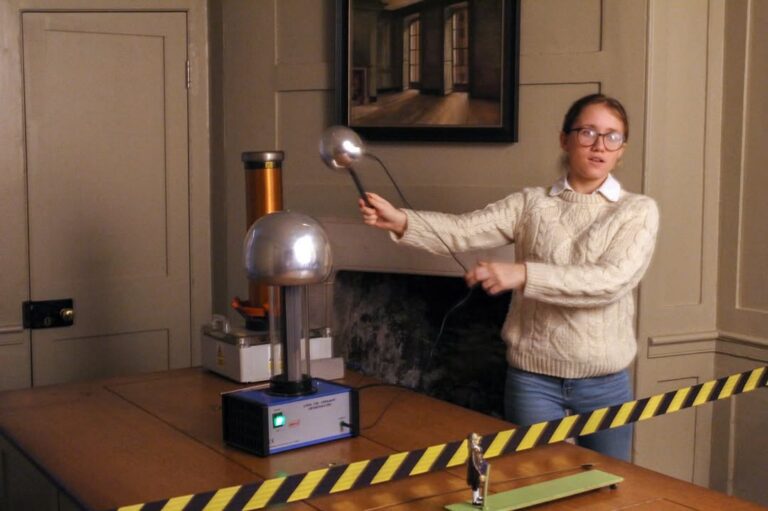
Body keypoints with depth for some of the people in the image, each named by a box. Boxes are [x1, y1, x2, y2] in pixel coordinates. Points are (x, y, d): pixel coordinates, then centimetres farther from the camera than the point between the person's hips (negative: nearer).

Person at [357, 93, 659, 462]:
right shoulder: (530, 204, 2)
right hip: (533, 378, 0)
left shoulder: (638, 210, -2)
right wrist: (401, 221, -32)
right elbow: (465, 231, -13)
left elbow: (613, 280, -18)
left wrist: (524, 274, -29)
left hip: (605, 383, 0)